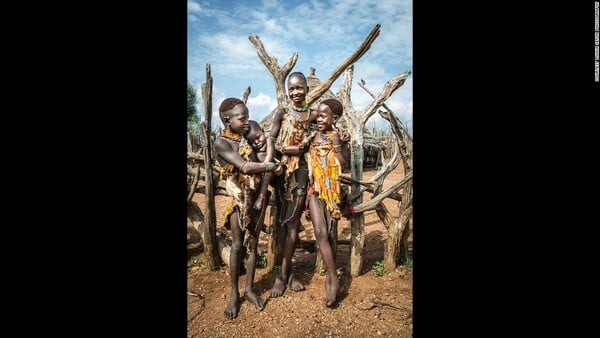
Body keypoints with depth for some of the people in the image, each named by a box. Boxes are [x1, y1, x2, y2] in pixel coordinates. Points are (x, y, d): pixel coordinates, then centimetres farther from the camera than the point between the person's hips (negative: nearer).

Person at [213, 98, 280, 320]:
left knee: (252, 243, 9)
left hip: (255, 197, 5)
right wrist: (270, 166, -13)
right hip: (238, 199, -5)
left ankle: (250, 289, 22)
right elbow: (245, 167, -22)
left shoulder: (247, 139, 7)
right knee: (237, 244, 1)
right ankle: (234, 293, 16)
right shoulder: (221, 143, -13)